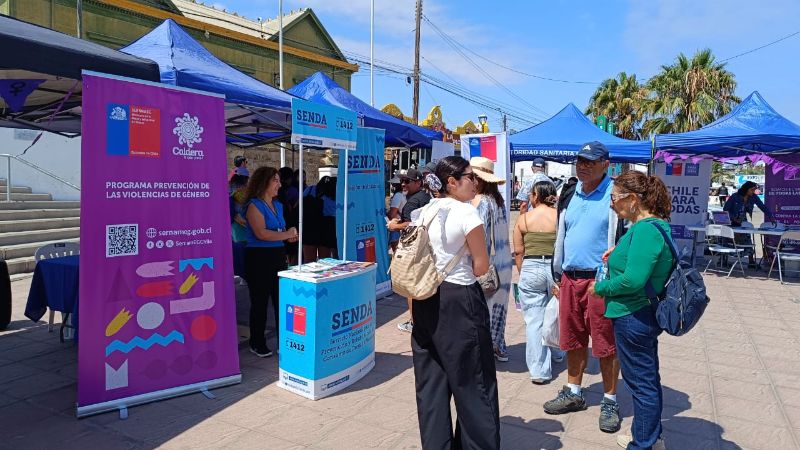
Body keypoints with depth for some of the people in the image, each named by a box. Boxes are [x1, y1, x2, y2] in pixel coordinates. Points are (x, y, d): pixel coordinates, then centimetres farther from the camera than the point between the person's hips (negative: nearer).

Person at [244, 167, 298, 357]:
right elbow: (261, 233, -21)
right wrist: (286, 235, -14)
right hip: (259, 258, -7)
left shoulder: (278, 205, 14)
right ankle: (257, 343, 17)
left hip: (278, 256, 7)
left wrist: (290, 236, 3)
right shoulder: (254, 205, -10)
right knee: (260, 302, 4)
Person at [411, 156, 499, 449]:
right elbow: (482, 266, -11)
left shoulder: (423, 213, 7)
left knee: (431, 378, 13)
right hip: (460, 300, -7)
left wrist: (414, 309, 17)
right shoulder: (466, 212, -13)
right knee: (471, 378, 5)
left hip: (426, 299, 7)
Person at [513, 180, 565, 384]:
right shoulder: (561, 217, -3)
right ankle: (557, 353, 43)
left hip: (530, 269, -1)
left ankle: (538, 370, 7)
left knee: (534, 320, 4)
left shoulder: (523, 218, -2)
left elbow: (518, 251, 0)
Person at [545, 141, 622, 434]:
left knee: (606, 345, 4)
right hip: (570, 279, 6)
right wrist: (557, 277, 17)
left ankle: (610, 401, 20)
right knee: (573, 341, 15)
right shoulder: (568, 198, 13)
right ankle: (574, 393, 30)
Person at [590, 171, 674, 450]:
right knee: (648, 378, 23)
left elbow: (633, 280, -31)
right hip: (646, 313, 10)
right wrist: (620, 254, 6)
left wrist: (600, 287, -15)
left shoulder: (646, 229, -24)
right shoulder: (655, 224, 7)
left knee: (641, 382, 6)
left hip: (633, 317, -10)